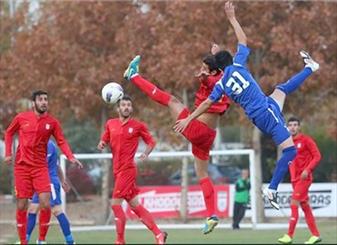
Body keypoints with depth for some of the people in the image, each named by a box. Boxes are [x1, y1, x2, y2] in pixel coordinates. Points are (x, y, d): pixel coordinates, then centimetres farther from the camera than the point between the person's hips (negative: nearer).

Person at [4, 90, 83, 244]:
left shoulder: (52, 122, 0)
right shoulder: (21, 118, -1)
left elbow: (61, 142, 1)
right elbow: (9, 133, 14)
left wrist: (71, 158, -14)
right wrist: (8, 153, 5)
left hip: (40, 167, 0)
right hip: (22, 166, 0)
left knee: (45, 204, -11)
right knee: (21, 206, -1)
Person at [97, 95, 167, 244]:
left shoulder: (138, 126, -2)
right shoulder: (110, 124, 11)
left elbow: (151, 142, 6)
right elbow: (105, 140, 21)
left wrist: (146, 154, -12)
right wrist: (101, 144, -2)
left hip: (127, 169, -6)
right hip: (118, 169, 6)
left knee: (116, 203, -10)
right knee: (134, 205, 7)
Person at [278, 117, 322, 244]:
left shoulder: (306, 140, -7)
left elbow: (317, 156, -11)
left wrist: (307, 170, -21)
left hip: (304, 178, -7)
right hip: (295, 179, 7)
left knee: (294, 204, -15)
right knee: (305, 206, 9)